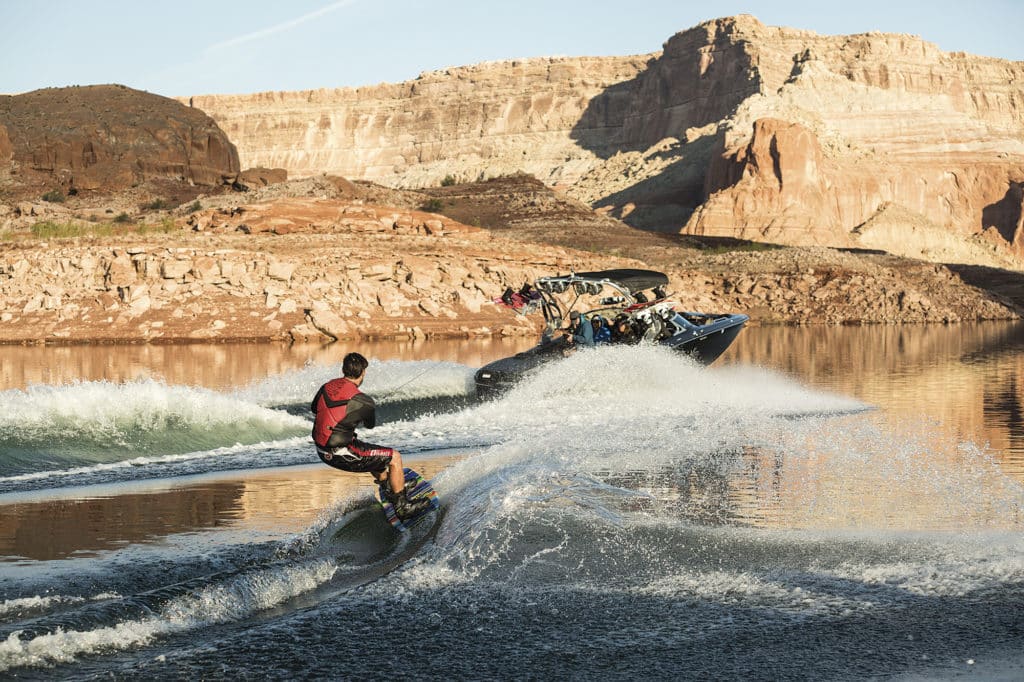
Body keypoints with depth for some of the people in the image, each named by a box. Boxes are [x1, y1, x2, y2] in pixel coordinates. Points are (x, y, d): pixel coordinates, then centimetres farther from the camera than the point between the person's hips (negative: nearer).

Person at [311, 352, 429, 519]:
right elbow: (371, 425, 4)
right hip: (342, 455, -8)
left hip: (323, 452, 8)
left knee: (374, 452, 33)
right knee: (394, 457, 4)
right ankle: (402, 507, 13)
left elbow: (314, 408, 21)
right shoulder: (364, 401, -17)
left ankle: (387, 488, 50)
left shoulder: (326, 388, 0)